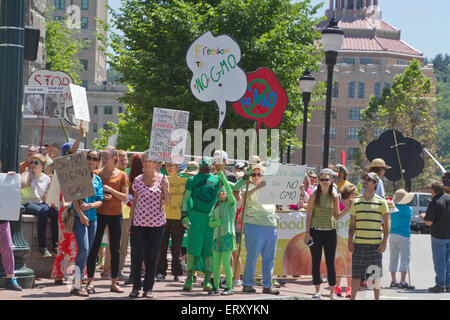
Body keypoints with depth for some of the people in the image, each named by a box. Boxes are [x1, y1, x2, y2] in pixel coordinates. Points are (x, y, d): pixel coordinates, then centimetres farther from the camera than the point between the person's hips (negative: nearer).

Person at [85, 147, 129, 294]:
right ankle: (90, 282, 3)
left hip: (115, 215, 0)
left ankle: (114, 283, 13)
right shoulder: (96, 173, 5)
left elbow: (125, 197, -2)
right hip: (99, 214, 0)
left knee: (115, 249, 5)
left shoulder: (122, 175, 2)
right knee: (94, 247, -2)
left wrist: (110, 190, -15)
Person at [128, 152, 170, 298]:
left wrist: (165, 188, -17)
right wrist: (130, 221, 7)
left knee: (152, 257, 4)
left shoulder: (162, 179, 1)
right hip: (139, 222, 1)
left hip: (156, 223, -1)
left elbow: (167, 202, -1)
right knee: (137, 256, -1)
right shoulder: (138, 180, 5)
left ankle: (148, 288, 14)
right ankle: (136, 287, 11)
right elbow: (134, 202, 11)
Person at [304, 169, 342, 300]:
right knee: (316, 262, 4)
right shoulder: (314, 196, 0)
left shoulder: (334, 196, 4)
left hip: (330, 231, 1)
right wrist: (307, 233, -5)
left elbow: (336, 216, 9)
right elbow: (309, 215, 0)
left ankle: (332, 292, 9)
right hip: (315, 231, -1)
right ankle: (317, 291, 12)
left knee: (330, 262, 2)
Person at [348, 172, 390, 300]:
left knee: (376, 274, 5)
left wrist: (384, 242, -5)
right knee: (356, 274, 3)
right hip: (359, 244, 2)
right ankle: (353, 297, 12)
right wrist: (350, 241, 2)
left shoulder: (381, 202, 2)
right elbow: (352, 224, 11)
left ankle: (377, 298, 16)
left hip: (376, 245, -1)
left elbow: (387, 223, 3)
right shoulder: (356, 202, 8)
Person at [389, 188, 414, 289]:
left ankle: (393, 281, 15)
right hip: (404, 235, -5)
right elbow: (409, 218, 5)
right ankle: (402, 281, -6)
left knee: (393, 258, 12)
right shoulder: (408, 208, -9)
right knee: (405, 258, 0)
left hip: (392, 234, 5)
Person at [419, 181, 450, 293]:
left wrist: (423, 217, 4)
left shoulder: (434, 202, -14)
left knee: (439, 261, 1)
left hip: (438, 235, -6)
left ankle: (440, 284, 3)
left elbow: (429, 222, -15)